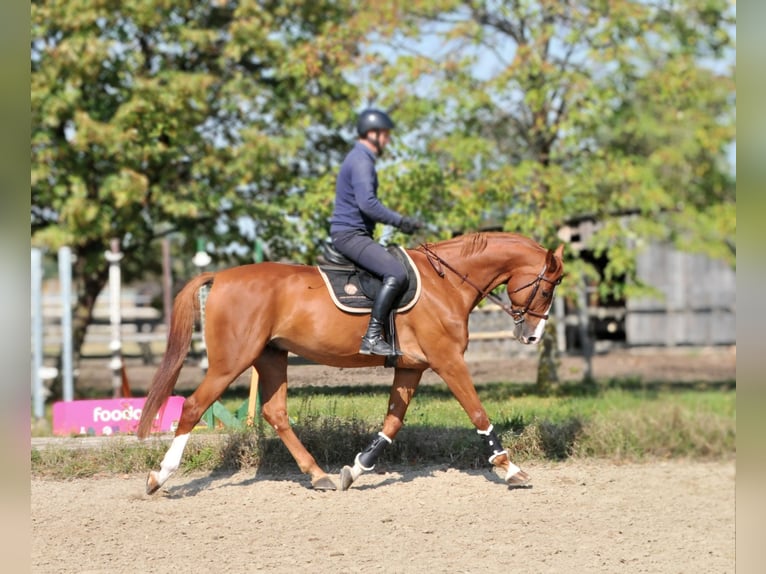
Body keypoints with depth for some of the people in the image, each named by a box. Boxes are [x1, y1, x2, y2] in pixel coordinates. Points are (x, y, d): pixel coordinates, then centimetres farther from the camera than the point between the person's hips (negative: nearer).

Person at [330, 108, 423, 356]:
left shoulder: (360, 159, 20)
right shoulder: (361, 161, -14)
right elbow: (367, 203, -26)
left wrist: (398, 220, 22)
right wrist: (400, 221, -20)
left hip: (354, 234, 11)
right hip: (350, 235, -11)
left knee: (396, 268, 20)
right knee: (396, 273, -24)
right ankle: (372, 337, -28)